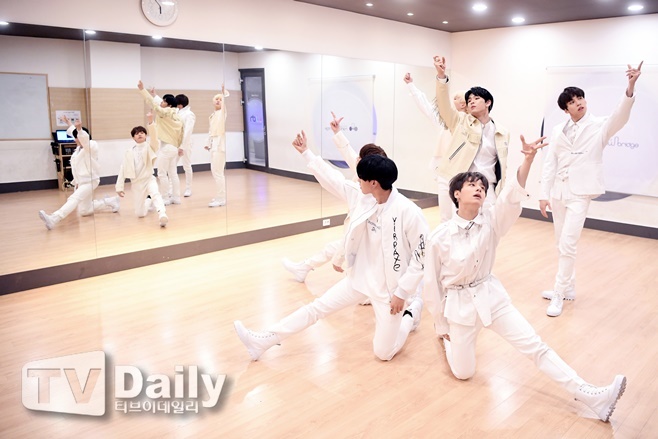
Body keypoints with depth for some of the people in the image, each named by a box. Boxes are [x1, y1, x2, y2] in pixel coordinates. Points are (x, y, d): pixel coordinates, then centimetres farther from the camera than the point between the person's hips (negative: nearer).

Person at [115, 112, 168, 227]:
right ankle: (148, 201, 43)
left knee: (155, 194, -38)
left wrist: (150, 122, -41)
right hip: (136, 183, 3)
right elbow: (123, 170, 3)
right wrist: (119, 187, 0)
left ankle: (162, 215, -58)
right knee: (140, 214, 10)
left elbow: (154, 137, -25)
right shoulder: (129, 153, 2)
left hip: (149, 179, -3)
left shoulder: (149, 148, -4)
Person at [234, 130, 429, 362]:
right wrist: (307, 153, 9)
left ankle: (412, 311, 30)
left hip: (390, 287, -5)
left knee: (383, 353, 3)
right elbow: (333, 179, 4)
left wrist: (403, 292, -15)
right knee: (318, 307, 6)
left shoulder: (408, 212, -25)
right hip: (361, 276, 6)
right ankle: (262, 341, 15)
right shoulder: (361, 198, -7)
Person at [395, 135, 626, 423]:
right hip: (458, 304, -2)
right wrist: (441, 325, 1)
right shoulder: (439, 237, -18)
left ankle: (592, 396, 6)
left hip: (491, 296, 2)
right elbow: (431, 284, -8)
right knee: (463, 372, 8)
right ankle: (448, 335, 37)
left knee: (536, 347, -1)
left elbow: (512, 196, -29)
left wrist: (528, 158, -47)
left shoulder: (491, 221, -10)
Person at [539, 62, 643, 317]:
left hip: (580, 193, -4)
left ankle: (559, 295, 0)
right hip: (558, 191, 4)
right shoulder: (559, 131, 8)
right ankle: (568, 288, 26)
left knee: (568, 245, -11)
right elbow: (550, 164, 6)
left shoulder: (599, 127, -1)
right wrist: (544, 194, 1)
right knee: (562, 244, 12)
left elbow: (619, 118, -21)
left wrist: (630, 89, -38)